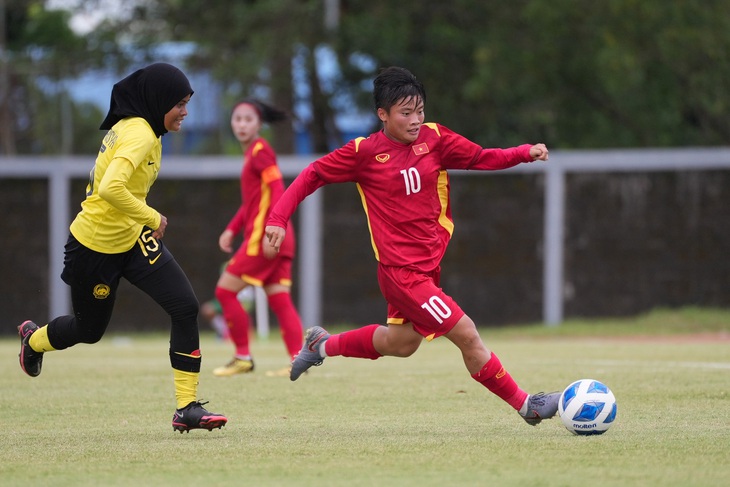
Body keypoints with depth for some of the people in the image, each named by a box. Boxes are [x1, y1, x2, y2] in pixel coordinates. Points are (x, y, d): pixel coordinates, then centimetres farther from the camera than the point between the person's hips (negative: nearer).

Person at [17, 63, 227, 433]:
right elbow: (111, 188, -38)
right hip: (95, 246, -8)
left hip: (134, 240, 8)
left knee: (185, 308, -11)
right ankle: (33, 339, 50)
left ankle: (187, 406, -10)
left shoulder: (131, 127, 5)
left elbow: (104, 180, 17)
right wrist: (152, 218, -26)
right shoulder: (140, 135, -24)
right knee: (89, 329, 14)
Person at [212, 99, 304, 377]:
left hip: (264, 237, -9)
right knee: (279, 300, 4)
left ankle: (243, 357, 1)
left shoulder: (260, 151, -9)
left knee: (225, 290, -3)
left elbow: (277, 189, -18)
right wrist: (232, 229, 20)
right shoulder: (251, 153, 19)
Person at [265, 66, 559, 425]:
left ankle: (322, 345, 43)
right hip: (401, 270, -7)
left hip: (427, 265, 7)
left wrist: (526, 153, -11)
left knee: (401, 343, 23)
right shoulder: (364, 152, -9)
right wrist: (278, 218, -11)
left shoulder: (434, 138, 2)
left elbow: (482, 158, 6)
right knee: (466, 334, -11)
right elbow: (312, 176, -2)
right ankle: (525, 405, -1)